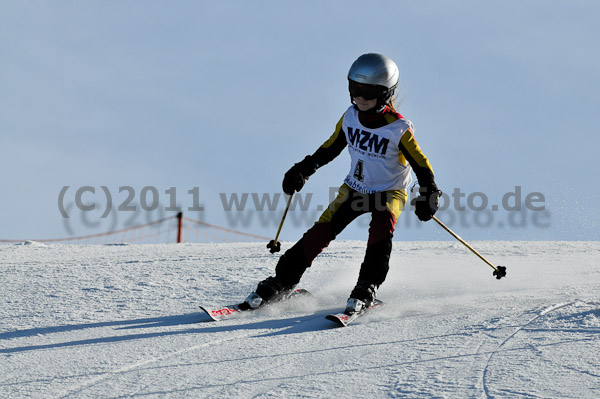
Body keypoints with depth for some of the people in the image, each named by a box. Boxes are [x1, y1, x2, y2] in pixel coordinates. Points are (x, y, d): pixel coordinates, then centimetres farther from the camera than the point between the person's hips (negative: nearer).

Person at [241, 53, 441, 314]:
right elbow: (331, 148, 10)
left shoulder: (399, 129, -21)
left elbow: (422, 166, -15)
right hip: (354, 188, 4)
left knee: (382, 226, -34)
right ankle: (282, 282, 1)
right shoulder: (350, 117, -8)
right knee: (320, 232, -10)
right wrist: (303, 169, 5)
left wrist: (429, 197, -30)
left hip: (389, 192, -4)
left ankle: (367, 289, -26)